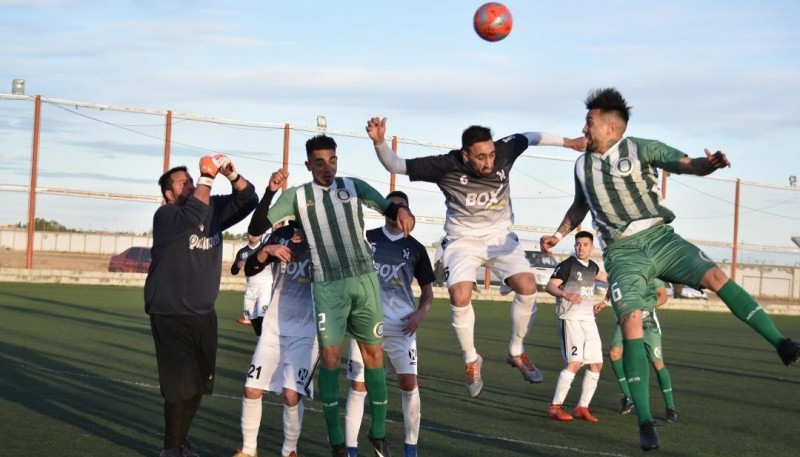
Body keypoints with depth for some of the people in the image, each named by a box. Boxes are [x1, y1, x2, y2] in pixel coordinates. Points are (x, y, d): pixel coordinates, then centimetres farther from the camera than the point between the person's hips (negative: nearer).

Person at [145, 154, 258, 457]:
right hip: (171, 316, -7)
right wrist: (207, 177, -29)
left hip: (204, 315, 7)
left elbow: (248, 200, 8)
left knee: (199, 384, 12)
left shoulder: (213, 209, 8)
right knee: (181, 386, -8)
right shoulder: (165, 215, -12)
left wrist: (232, 175, -9)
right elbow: (191, 216, -32)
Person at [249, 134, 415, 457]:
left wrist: (402, 211, -23)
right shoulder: (297, 196, 5)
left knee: (373, 353, 5)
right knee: (330, 357, -5)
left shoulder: (354, 186, 7)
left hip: (364, 279, 1)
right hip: (327, 286, -1)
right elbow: (258, 226, 2)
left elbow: (388, 207, 1)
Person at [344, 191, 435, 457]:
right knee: (358, 385, -1)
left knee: (409, 383, -7)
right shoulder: (365, 239, 5)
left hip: (401, 325, 1)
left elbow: (427, 290, 14)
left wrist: (421, 312, -5)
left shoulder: (415, 248, 8)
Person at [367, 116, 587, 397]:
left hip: (499, 236, 2)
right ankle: (471, 360, 2)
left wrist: (567, 142, 4)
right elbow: (395, 165, -19)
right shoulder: (447, 166, -23)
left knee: (527, 286, -20)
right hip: (463, 240, -2)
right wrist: (379, 142, -35)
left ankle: (516, 352, 4)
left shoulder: (504, 151, -17)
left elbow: (530, 137, 5)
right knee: (460, 297, -24)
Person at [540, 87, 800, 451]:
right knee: (630, 322, -19)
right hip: (622, 252, 1)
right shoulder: (582, 165, 12)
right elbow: (580, 206, 30)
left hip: (658, 237, -1)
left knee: (715, 276, -24)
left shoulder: (641, 149, 0)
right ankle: (645, 422, -20)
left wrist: (710, 164, -29)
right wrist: (558, 235, 19)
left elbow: (687, 165, -8)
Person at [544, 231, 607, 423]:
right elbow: (550, 286, -19)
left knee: (596, 364, 4)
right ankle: (555, 407, -12)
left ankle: (582, 407, 13)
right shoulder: (567, 265, -8)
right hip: (571, 318, -8)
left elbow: (602, 276, 37)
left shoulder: (592, 266, 13)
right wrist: (566, 294, -35)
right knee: (574, 362, -18)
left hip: (589, 319, 8)